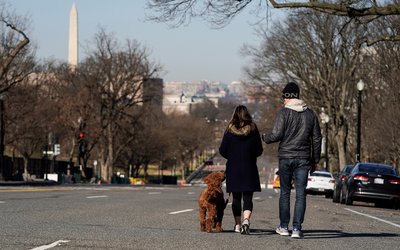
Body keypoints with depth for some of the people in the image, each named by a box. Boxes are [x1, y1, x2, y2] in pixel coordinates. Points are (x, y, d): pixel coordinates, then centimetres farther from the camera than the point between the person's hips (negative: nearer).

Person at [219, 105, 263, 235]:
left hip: (233, 169, 1)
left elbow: (222, 151, -2)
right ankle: (246, 220, -23)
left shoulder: (229, 131, -5)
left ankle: (238, 225, 16)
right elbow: (259, 151, -1)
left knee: (236, 198, 11)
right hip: (249, 169, 0)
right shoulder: (253, 129, -5)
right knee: (248, 197, 0)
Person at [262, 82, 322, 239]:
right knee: (300, 193, 1)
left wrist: (265, 137, 10)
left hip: (286, 157, -2)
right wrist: (315, 160, 15)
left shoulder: (284, 112, -6)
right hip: (303, 158, 2)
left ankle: (284, 227, 14)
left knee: (285, 192, 9)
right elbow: (317, 138, 8)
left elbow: (277, 135, -12)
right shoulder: (310, 114, 7)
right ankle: (297, 228, -5)